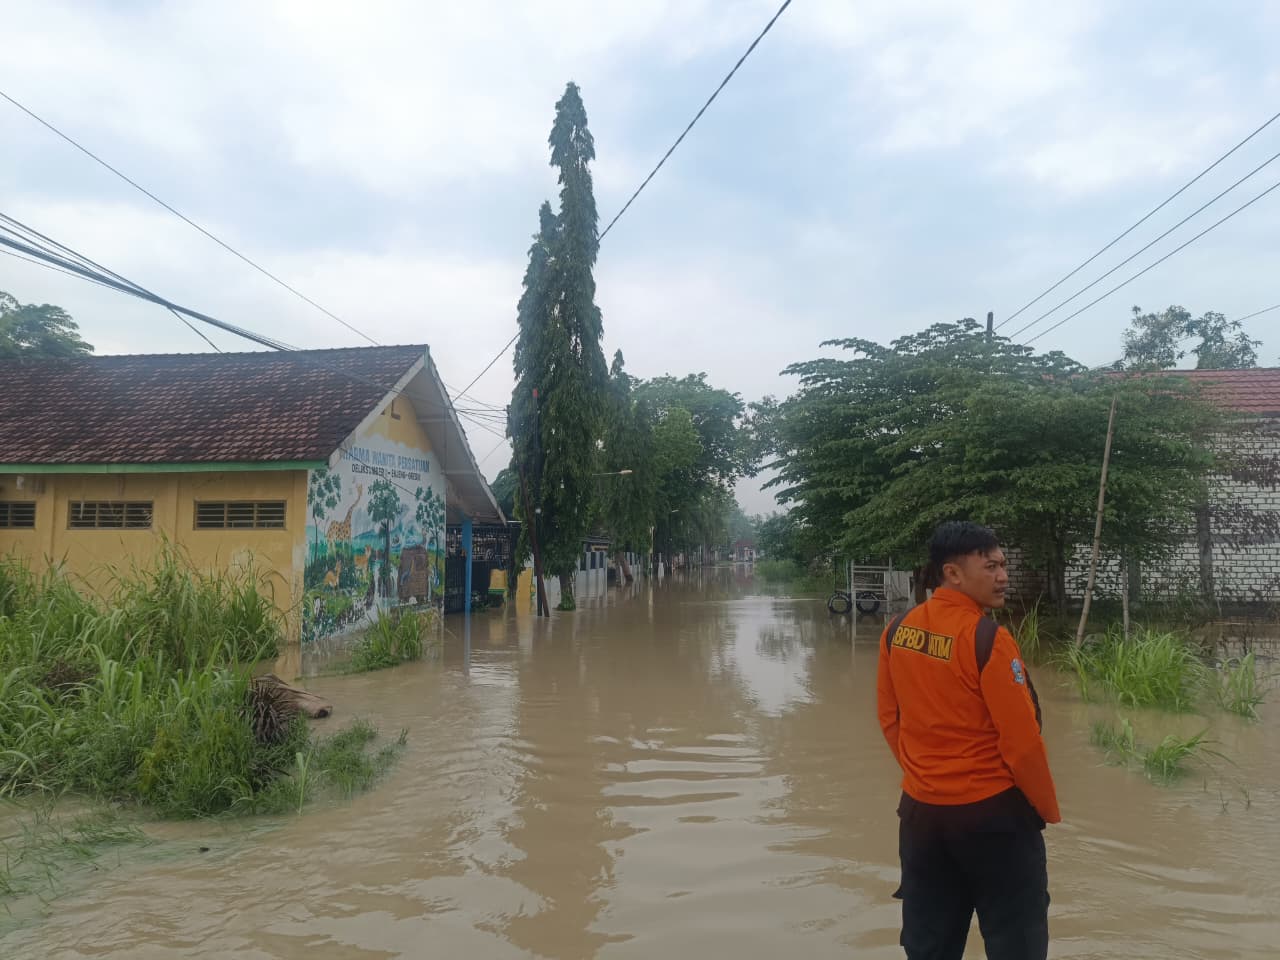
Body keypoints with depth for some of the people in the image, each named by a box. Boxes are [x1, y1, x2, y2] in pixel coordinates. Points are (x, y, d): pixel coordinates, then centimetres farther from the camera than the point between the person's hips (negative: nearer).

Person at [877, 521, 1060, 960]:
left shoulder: (897, 632, -1)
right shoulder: (988, 639, -20)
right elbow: (1021, 742, -16)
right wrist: (1048, 809, 0)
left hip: (921, 810, 6)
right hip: (993, 812, -6)